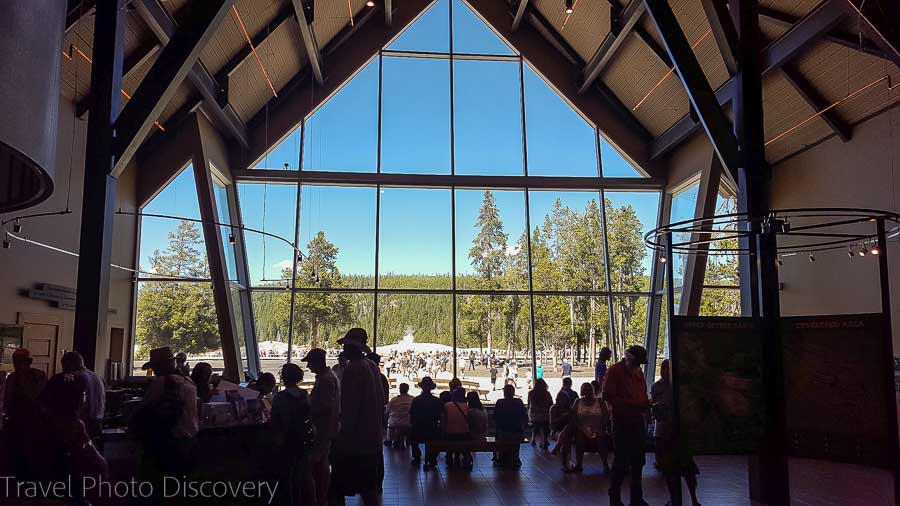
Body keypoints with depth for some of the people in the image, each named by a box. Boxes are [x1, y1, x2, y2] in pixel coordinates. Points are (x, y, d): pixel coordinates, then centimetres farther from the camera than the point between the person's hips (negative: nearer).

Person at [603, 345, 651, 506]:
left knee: (638, 461, 14)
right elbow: (608, 396, -18)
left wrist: (647, 403, -3)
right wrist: (633, 404, -23)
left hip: (638, 420, 7)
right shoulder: (614, 371, -11)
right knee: (621, 461, -2)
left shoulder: (638, 372, 12)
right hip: (621, 422, -7)